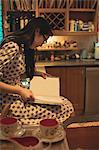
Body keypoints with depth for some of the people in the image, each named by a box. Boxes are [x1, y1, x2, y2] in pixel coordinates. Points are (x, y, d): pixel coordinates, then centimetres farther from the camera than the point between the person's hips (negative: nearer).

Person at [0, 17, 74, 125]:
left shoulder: (24, 47, 10)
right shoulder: (12, 46, -20)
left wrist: (36, 73, 10)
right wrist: (20, 90, -25)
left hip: (20, 96, 10)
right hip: (10, 102, -9)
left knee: (66, 106, 2)